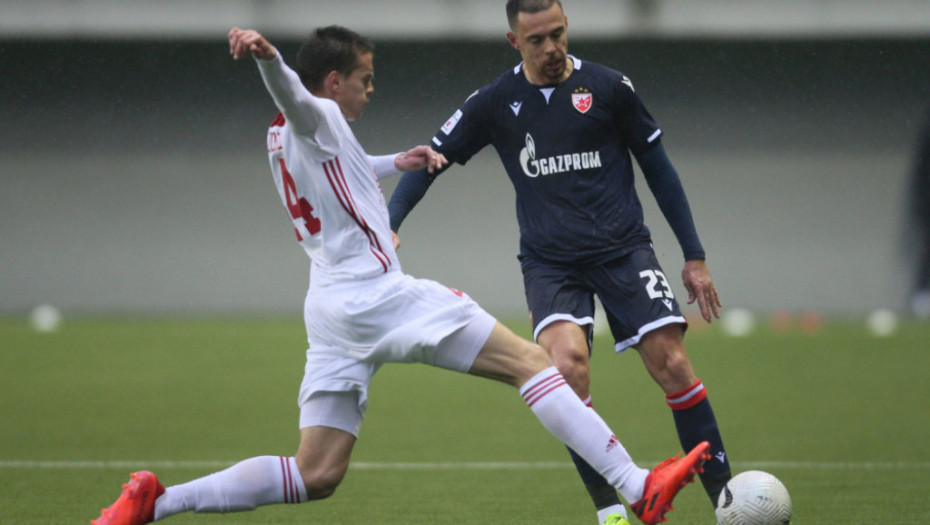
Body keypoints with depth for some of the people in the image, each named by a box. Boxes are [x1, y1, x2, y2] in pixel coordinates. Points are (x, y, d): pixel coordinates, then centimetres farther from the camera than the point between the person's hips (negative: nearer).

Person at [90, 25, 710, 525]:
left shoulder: (284, 138, 22)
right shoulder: (317, 116, -4)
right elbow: (290, 91, -29)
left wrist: (393, 163, 37)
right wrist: (267, 55, -50)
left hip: (329, 311, 9)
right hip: (378, 294, -9)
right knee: (532, 362, -6)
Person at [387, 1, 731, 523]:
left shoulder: (609, 87, 0)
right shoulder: (496, 102, 3)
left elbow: (658, 169, 7)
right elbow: (431, 161, 10)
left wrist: (695, 256, 6)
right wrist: (388, 225, -6)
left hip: (624, 249, 0)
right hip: (549, 261, 0)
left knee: (673, 363, -14)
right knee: (568, 362, -25)